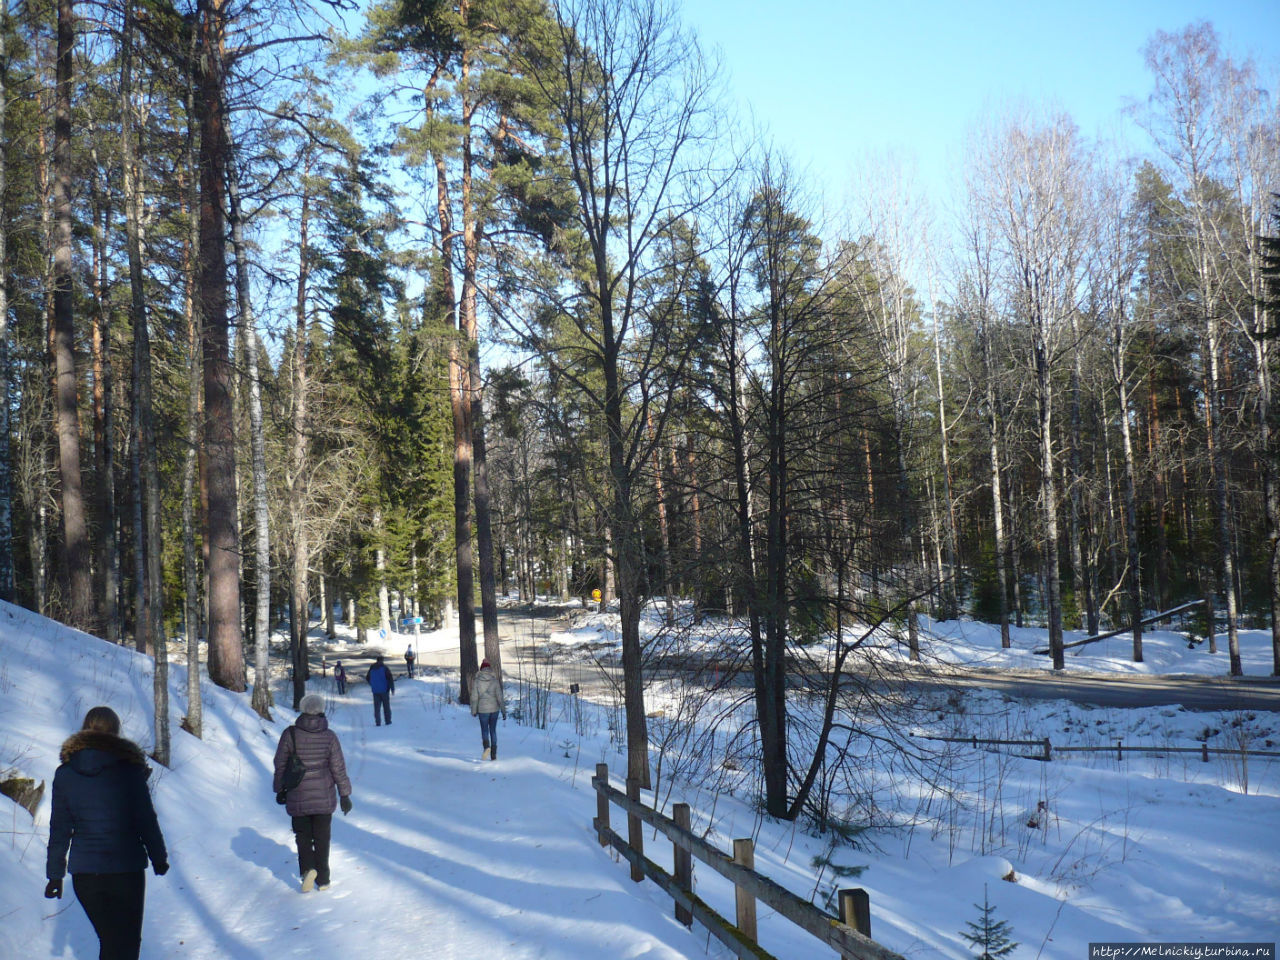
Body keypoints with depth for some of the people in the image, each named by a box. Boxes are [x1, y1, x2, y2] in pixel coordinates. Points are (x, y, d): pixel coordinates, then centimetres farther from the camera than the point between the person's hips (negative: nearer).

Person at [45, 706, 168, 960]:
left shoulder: (65, 774, 0)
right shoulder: (129, 769, -9)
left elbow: (59, 829, 3)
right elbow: (146, 821, -6)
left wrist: (55, 874, 10)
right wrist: (159, 858, 7)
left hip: (83, 873, 3)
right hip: (126, 870, -3)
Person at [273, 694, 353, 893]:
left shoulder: (290, 734, -8)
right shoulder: (329, 736, -8)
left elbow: (280, 764, -1)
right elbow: (338, 768, -5)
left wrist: (279, 789, 14)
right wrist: (345, 795, 3)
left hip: (297, 798, 0)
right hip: (324, 797, 1)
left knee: (303, 836, 13)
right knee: (322, 838, 13)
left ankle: (308, 868, -12)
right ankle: (323, 880, 15)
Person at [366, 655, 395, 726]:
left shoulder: (372, 668, 6)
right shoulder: (385, 667, -7)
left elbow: (367, 678, 18)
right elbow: (390, 678, -14)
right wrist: (392, 688, -9)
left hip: (375, 691, 3)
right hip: (384, 690, -3)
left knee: (376, 707, 5)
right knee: (386, 706, 8)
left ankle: (378, 722, -2)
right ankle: (388, 721, 12)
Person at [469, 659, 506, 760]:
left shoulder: (477, 681, -7)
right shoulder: (495, 680, -5)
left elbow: (474, 697, -5)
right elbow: (499, 697, -6)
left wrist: (474, 711, 7)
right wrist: (504, 711, -1)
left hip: (483, 709, -1)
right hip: (494, 708, 1)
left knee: (484, 730, 9)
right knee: (493, 730, 13)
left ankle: (486, 746, -21)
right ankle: (493, 754, 13)